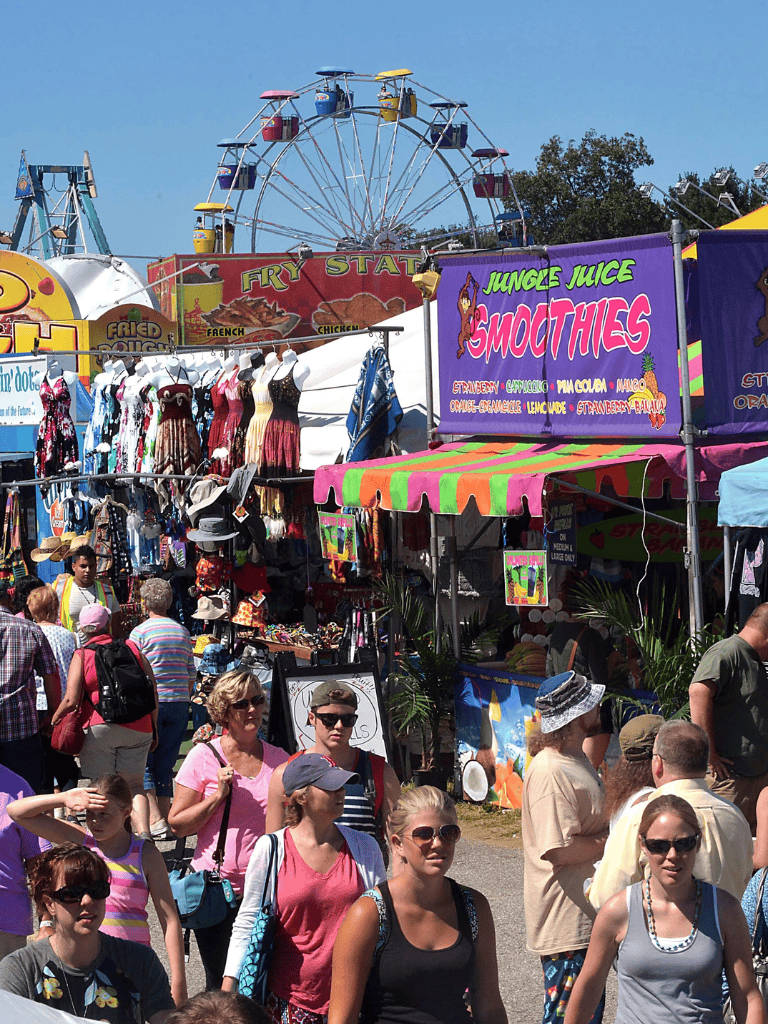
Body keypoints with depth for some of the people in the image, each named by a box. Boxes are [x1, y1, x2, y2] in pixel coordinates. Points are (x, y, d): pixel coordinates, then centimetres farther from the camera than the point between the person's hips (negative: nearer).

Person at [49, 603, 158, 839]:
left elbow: (71, 700, -7)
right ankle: (143, 832, -14)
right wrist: (153, 727, 16)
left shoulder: (82, 656, 1)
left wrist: (52, 722, 9)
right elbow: (152, 692, 7)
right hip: (138, 729, 2)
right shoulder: (133, 648, 10)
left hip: (99, 728, -2)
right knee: (134, 785, 8)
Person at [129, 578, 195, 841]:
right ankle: (166, 823, 9)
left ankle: (154, 820, -9)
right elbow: (191, 673, 13)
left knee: (143, 763, 2)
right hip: (178, 702, 5)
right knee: (165, 765, 10)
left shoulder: (141, 632, -5)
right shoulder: (183, 632, 10)